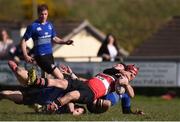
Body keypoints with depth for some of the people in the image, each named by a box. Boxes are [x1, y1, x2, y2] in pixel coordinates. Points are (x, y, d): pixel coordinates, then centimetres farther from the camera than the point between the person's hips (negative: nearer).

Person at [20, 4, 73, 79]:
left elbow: (54, 38, 21)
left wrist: (65, 42, 3)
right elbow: (23, 41, -6)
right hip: (40, 56, -7)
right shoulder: (33, 26, -9)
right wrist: (25, 56, -17)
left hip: (49, 55, 7)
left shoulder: (49, 25, 9)